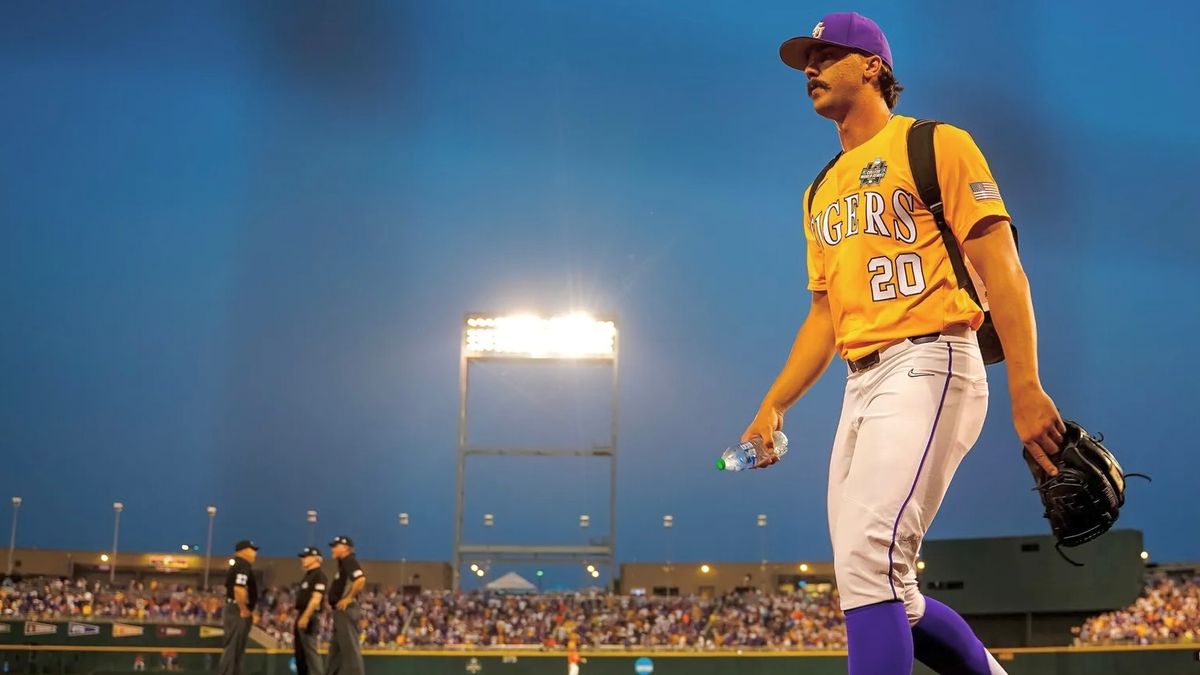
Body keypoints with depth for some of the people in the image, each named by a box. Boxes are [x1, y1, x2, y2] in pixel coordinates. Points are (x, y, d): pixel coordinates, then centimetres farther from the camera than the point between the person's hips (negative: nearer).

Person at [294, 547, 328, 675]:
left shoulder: (319, 576, -10)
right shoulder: (307, 576, 21)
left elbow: (316, 599, -20)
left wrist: (305, 617, -25)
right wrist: (298, 617, 18)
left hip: (310, 617, -10)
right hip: (301, 618, 10)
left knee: (310, 651, -13)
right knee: (300, 653, 12)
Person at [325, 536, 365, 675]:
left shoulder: (349, 561, -11)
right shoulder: (343, 564, 19)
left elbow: (361, 580, -27)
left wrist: (348, 598, -21)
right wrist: (334, 602, 14)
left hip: (346, 610, -11)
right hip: (341, 611, 11)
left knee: (350, 647, -11)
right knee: (336, 649, 13)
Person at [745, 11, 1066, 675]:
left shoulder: (935, 144, 3)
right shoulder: (821, 192, 24)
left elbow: (1000, 267, -6)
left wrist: (1026, 390, -16)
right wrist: (772, 406, 12)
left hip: (929, 365, -8)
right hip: (860, 386, 8)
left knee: (868, 560, -23)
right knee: (886, 596, 6)